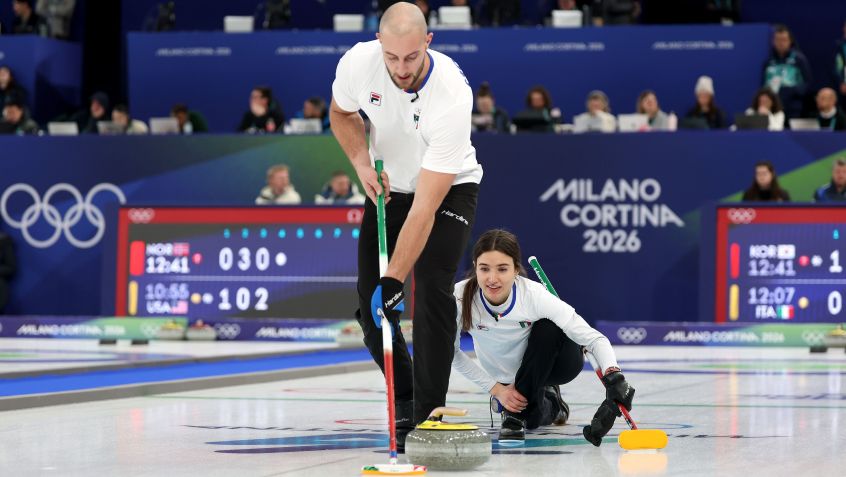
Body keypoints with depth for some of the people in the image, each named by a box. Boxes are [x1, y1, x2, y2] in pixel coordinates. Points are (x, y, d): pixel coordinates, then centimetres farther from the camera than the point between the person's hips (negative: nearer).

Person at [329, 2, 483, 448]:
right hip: (389, 186, 4)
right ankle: (404, 399, 17)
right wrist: (362, 163, -15)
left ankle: (428, 414, -13)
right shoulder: (358, 62, -25)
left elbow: (425, 208, -39)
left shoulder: (451, 96, -38)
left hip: (450, 187, -4)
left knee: (433, 292, -21)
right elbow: (342, 114, 3)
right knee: (369, 299, -2)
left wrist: (394, 279, -42)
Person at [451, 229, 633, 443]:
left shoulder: (534, 295, -33)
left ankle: (515, 414, -16)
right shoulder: (461, 297, -28)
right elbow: (453, 354, -12)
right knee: (532, 419, -20)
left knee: (548, 327, -32)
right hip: (507, 376, 3)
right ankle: (549, 404, 17)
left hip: (554, 363, -3)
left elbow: (594, 338, -36)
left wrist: (613, 377, -53)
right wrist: (496, 389, -15)